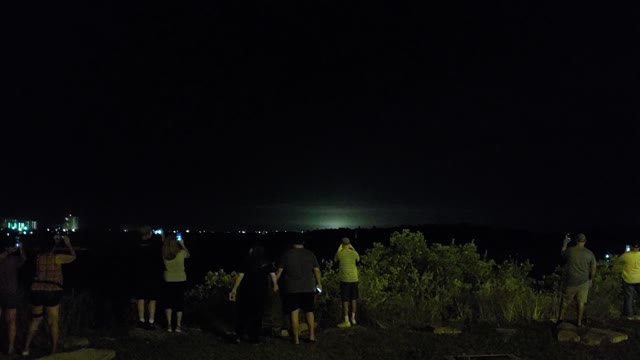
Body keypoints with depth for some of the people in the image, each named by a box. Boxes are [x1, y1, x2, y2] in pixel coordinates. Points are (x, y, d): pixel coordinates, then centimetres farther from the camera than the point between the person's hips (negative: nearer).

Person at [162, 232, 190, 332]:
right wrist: (183, 245, 14)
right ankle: (178, 325, 9)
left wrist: (163, 239, 11)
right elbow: (188, 255, 8)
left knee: (168, 301, 12)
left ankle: (169, 325, 10)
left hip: (168, 280, 1)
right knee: (179, 302, 8)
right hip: (180, 280, -1)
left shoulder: (164, 254, -13)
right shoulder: (181, 253, -16)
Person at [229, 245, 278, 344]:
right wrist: (275, 286, 12)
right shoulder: (267, 263, 3)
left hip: (246, 292, -1)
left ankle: (238, 335, 7)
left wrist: (234, 290, -5)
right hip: (261, 293, 1)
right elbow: (273, 275, -3)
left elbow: (240, 276, -7)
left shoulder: (247, 262, -3)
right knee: (257, 315, 7)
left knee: (243, 314, 11)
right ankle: (254, 338, 7)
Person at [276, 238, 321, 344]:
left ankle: (296, 338, 4)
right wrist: (319, 283, 18)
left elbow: (280, 270, -1)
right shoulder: (310, 254, 3)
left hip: (292, 289, -2)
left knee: (294, 312, 3)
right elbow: (317, 270, 5)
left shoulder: (287, 254, -1)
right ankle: (312, 335, 13)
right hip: (308, 288, 2)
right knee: (309, 311, 14)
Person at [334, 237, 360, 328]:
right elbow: (358, 259, 23)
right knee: (353, 299, 16)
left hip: (344, 279, -3)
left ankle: (346, 321, -2)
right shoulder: (354, 253, 0)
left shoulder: (339, 253, -7)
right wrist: (353, 249, 23)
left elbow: (335, 260, 15)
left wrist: (339, 249, 19)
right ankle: (353, 318, 24)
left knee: (345, 300, 0)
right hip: (354, 279, 3)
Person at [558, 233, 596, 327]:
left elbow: (563, 254, 14)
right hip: (583, 281, 1)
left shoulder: (570, 250, -10)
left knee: (565, 300, 13)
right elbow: (593, 268, 1)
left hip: (570, 281, -1)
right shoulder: (589, 253, -5)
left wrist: (565, 243, 26)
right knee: (581, 301, 11)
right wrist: (591, 280, 14)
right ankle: (579, 322, 16)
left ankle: (560, 318, 23)